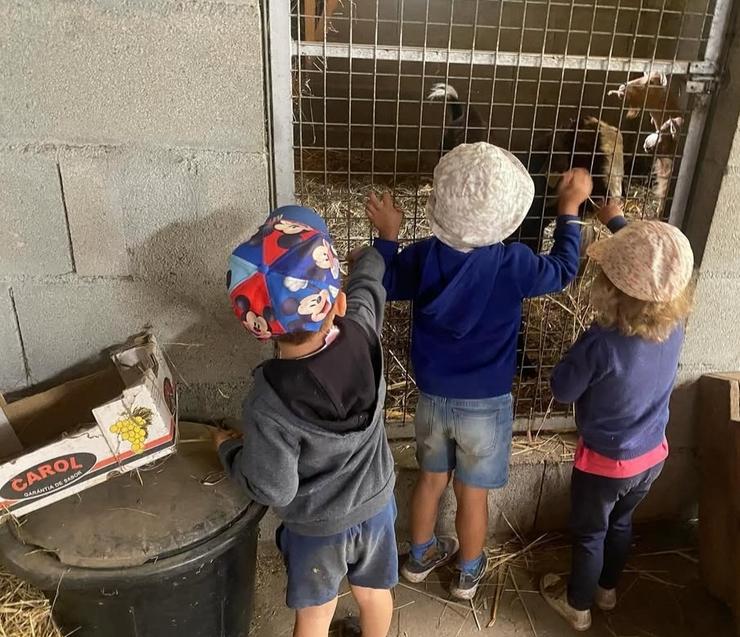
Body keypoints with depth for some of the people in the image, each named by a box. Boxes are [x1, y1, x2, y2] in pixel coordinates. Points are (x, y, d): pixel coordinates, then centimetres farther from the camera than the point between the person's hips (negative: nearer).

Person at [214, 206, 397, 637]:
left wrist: (229, 448, -5)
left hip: (317, 526, -4)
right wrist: (369, 256, 21)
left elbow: (273, 489, -22)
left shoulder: (269, 403, -34)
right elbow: (369, 282, -1)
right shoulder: (362, 332, -25)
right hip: (375, 503, 4)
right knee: (375, 592, 31)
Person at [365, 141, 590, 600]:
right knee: (473, 493, 17)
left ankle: (420, 556, 45)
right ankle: (468, 574, 41)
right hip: (486, 404, -2)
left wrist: (387, 236, 10)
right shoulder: (513, 264, -21)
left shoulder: (422, 257, -16)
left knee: (431, 478, 23)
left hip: (434, 397, 3)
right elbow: (563, 270, -1)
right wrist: (571, 207, 8)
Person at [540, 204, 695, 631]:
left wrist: (579, 358, -4)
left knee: (590, 534, 19)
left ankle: (578, 605, 44)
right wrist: (618, 222, 11)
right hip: (652, 455, 6)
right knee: (621, 523, 29)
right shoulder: (676, 325, -16)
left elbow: (562, 390, -19)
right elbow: (656, 265, 2)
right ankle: (607, 589, 53)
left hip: (605, 461, -5)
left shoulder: (602, 342, -35)